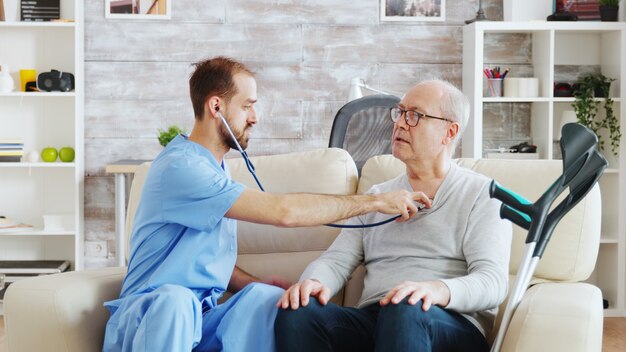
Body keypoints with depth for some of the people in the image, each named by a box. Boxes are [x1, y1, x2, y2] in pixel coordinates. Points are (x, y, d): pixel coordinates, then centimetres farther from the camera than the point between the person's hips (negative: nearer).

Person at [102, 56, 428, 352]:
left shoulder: (216, 168, 15)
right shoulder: (180, 167, -17)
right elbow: (282, 211, -24)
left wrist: (260, 287, -4)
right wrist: (375, 201, -17)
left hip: (201, 316, 7)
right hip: (148, 315, -7)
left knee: (266, 296, -23)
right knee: (174, 299, -40)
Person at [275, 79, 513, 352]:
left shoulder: (481, 195, 7)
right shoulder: (377, 196, 23)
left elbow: (493, 281, -6)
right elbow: (337, 260, 14)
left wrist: (440, 290, -28)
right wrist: (313, 282, -12)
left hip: (451, 325, -4)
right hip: (371, 318, 4)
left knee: (405, 309, -40)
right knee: (295, 312, -26)